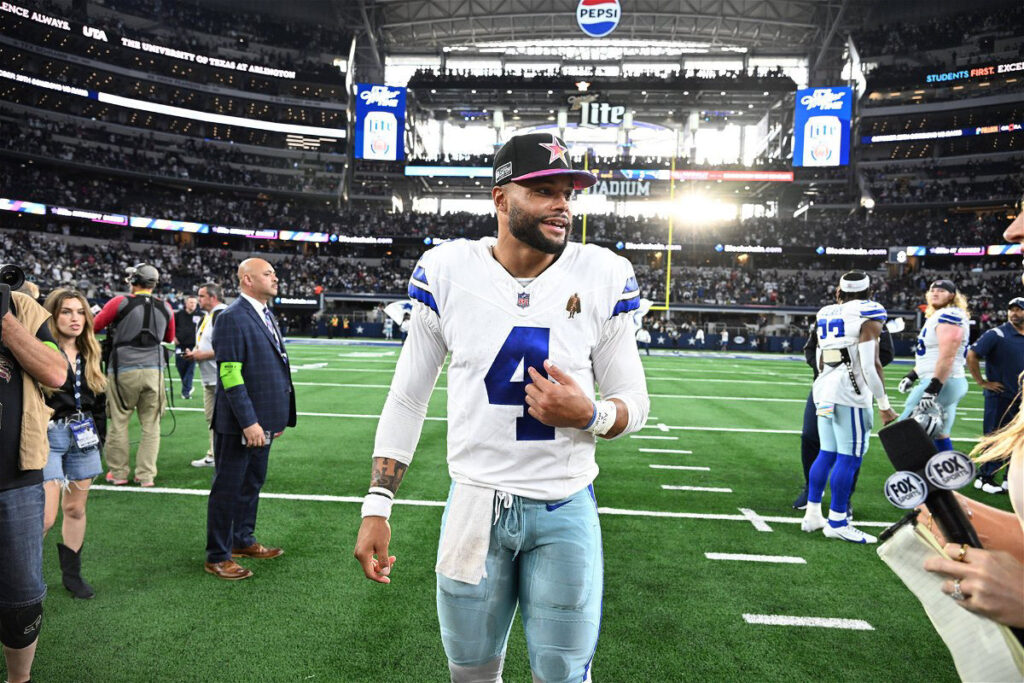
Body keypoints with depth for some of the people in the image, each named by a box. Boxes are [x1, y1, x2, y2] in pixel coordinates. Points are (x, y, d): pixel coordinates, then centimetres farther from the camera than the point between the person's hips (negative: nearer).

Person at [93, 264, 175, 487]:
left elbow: (94, 326, 2)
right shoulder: (165, 308, 5)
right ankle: (146, 475, 9)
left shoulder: (120, 303, -5)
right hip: (154, 370, 2)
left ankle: (118, 472, 17)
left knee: (119, 422, 9)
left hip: (123, 370, -2)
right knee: (150, 424, 6)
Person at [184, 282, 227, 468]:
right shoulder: (208, 316, 17)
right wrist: (194, 352, 10)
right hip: (209, 378, 11)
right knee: (211, 418, 16)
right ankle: (213, 455, 26)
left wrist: (203, 355, -17)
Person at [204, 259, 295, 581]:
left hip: (262, 421, 9)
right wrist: (248, 422, -24)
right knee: (227, 490, 4)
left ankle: (243, 540, 36)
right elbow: (230, 375, -21)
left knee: (252, 484, 20)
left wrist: (278, 417, 15)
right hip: (238, 424, -9)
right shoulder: (232, 318, -15)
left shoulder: (266, 316, 14)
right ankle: (217, 556, 18)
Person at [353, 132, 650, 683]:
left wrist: (589, 415, -22)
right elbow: (408, 397, 1)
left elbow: (634, 401, 1)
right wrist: (377, 504, -2)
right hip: (474, 502, 1)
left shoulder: (602, 277, -6)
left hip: (566, 509, 0)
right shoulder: (447, 271, -6)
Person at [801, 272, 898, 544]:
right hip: (851, 393, -7)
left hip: (824, 389, 7)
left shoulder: (827, 314, 13)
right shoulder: (868, 315, -6)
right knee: (849, 458, -1)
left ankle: (812, 514, 18)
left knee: (826, 453, 14)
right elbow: (871, 364, -12)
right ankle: (837, 523, 3)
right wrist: (884, 405, -8)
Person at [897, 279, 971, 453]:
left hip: (941, 383, -10)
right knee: (940, 436, 14)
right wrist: (912, 376, 25)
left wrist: (933, 390, -26)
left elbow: (947, 357, -23)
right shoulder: (939, 316, 18)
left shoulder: (949, 316, -14)